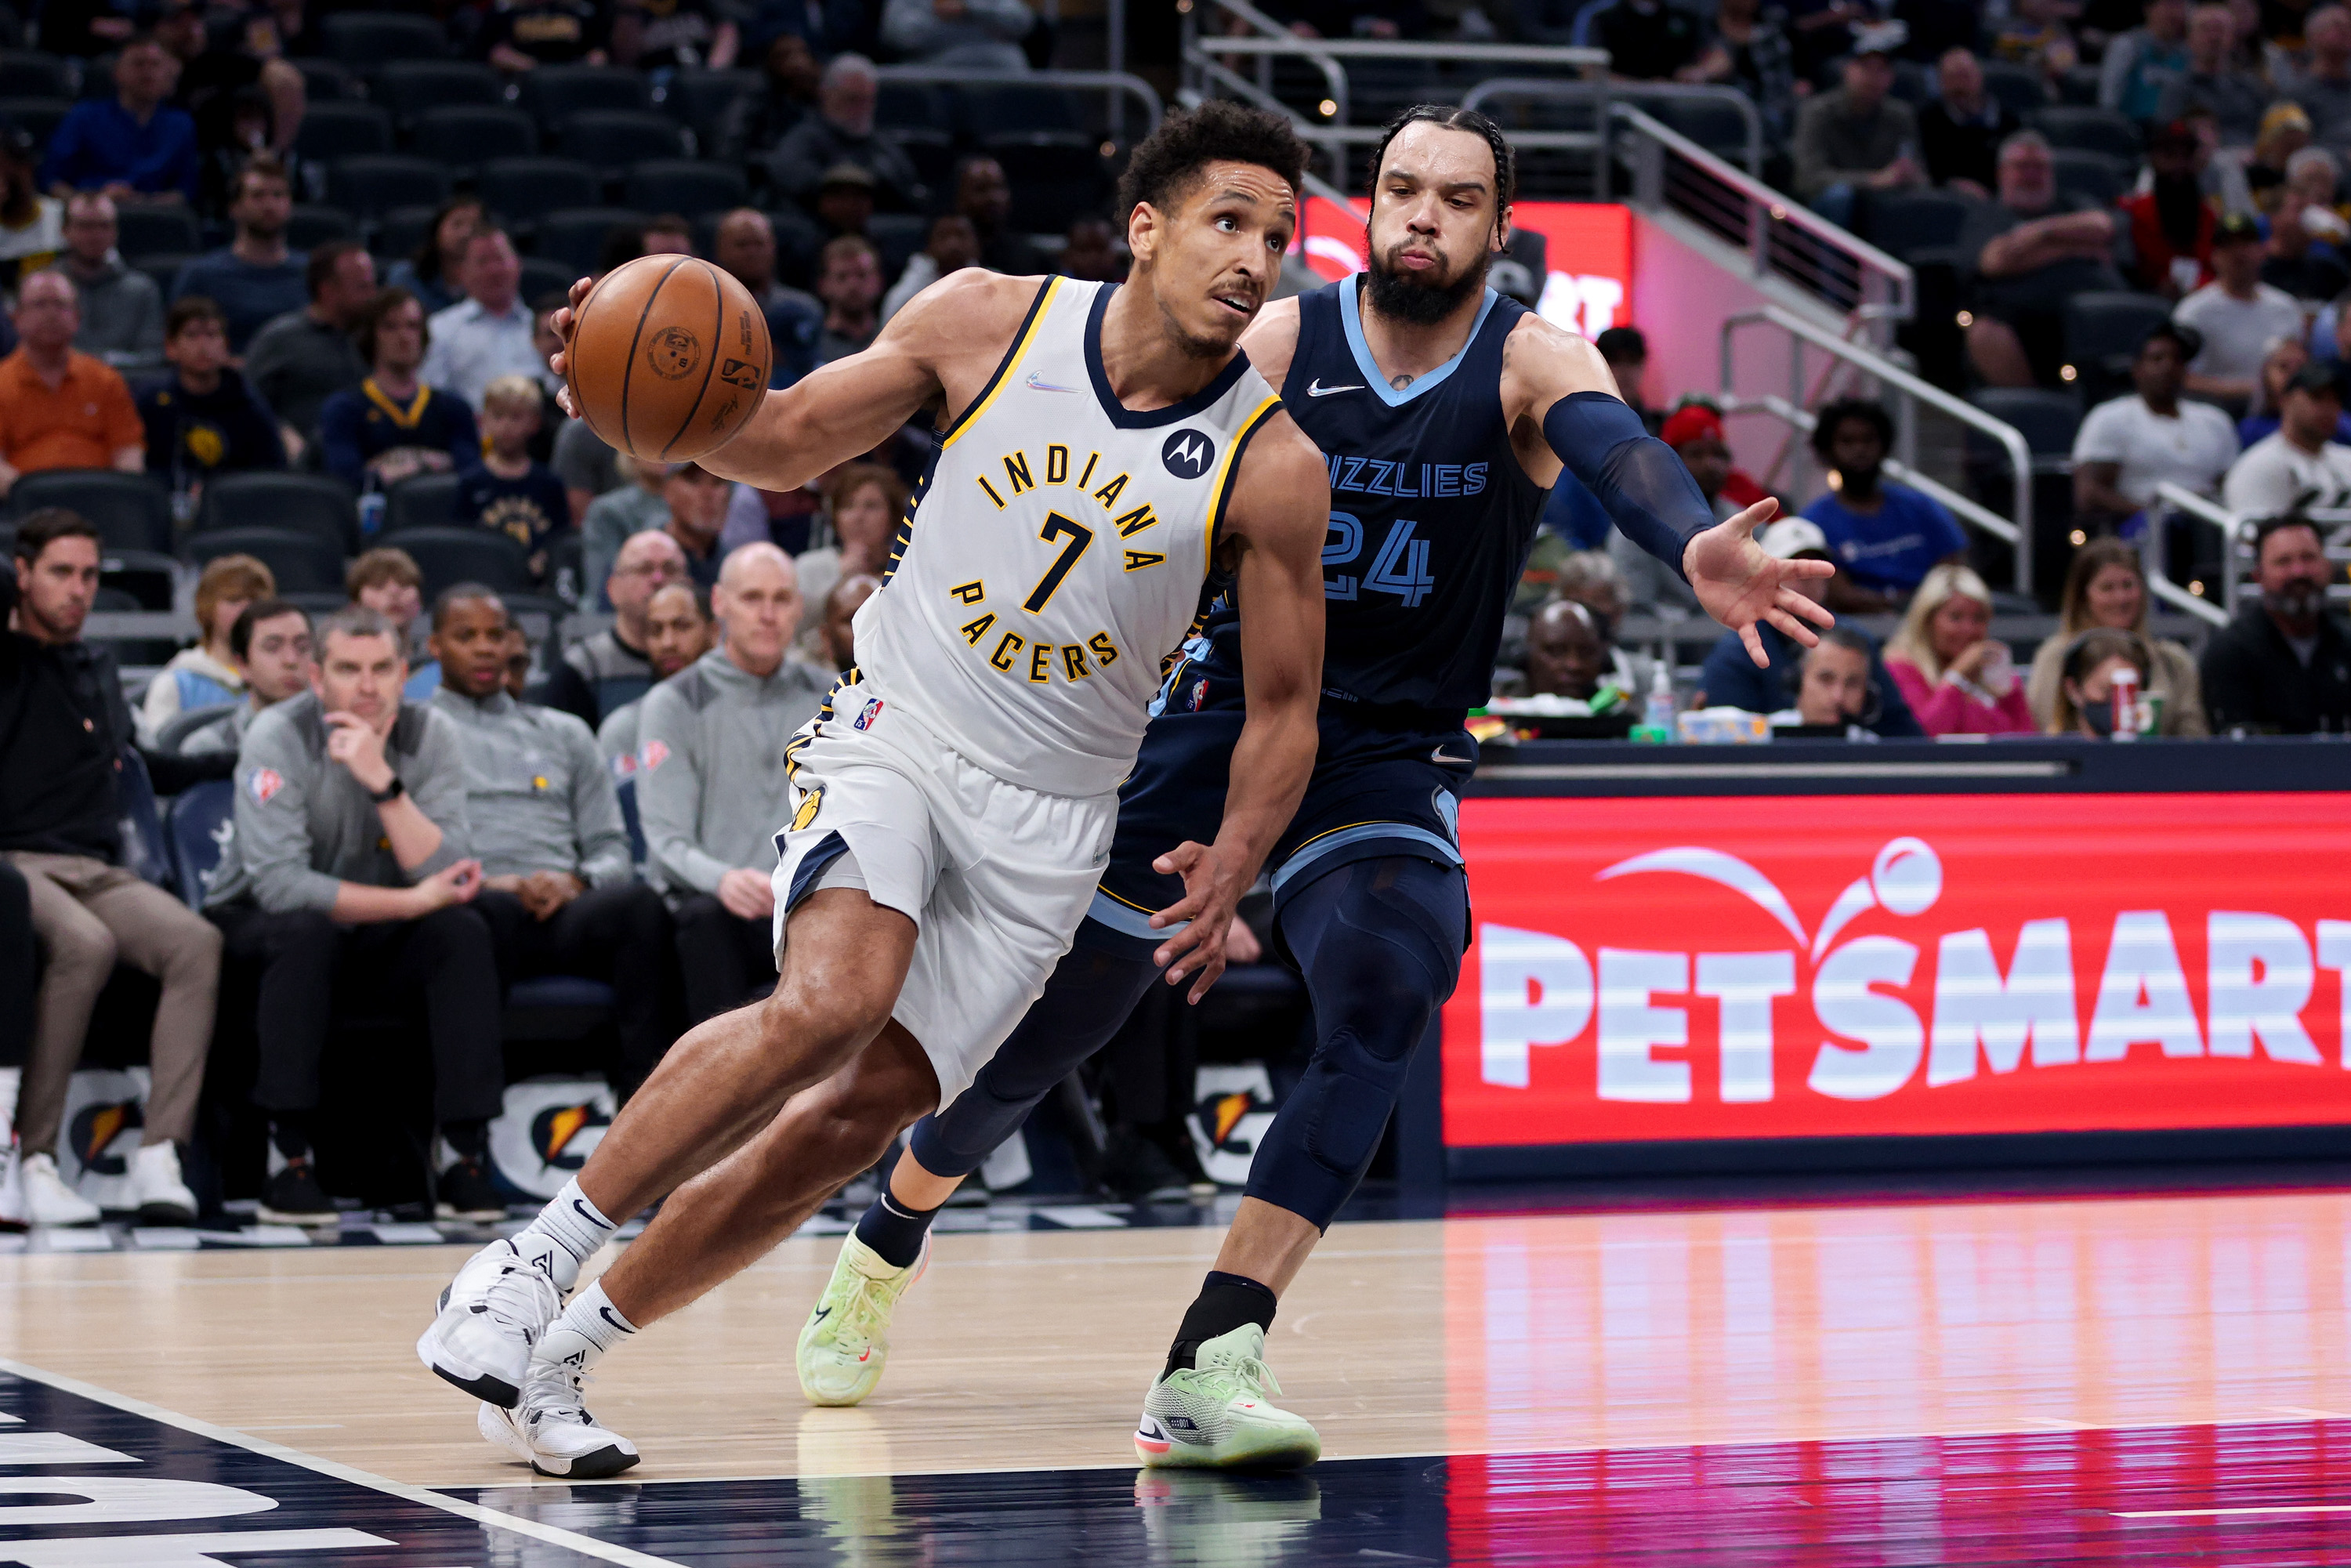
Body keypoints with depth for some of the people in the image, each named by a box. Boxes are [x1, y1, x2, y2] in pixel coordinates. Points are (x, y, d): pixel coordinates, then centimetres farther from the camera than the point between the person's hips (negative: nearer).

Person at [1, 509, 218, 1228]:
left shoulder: (100, 669, 25)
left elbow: (130, 764, 39)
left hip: (100, 872, 6)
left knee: (196, 942, -25)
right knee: (86, 945, -37)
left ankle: (159, 1156, -33)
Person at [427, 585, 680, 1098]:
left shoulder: (564, 734, 33)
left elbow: (613, 848, 23)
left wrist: (574, 882, -1)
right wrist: (482, 883, -9)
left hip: (565, 908, 3)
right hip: (475, 908, -3)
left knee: (639, 904, -34)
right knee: (469, 917, -43)